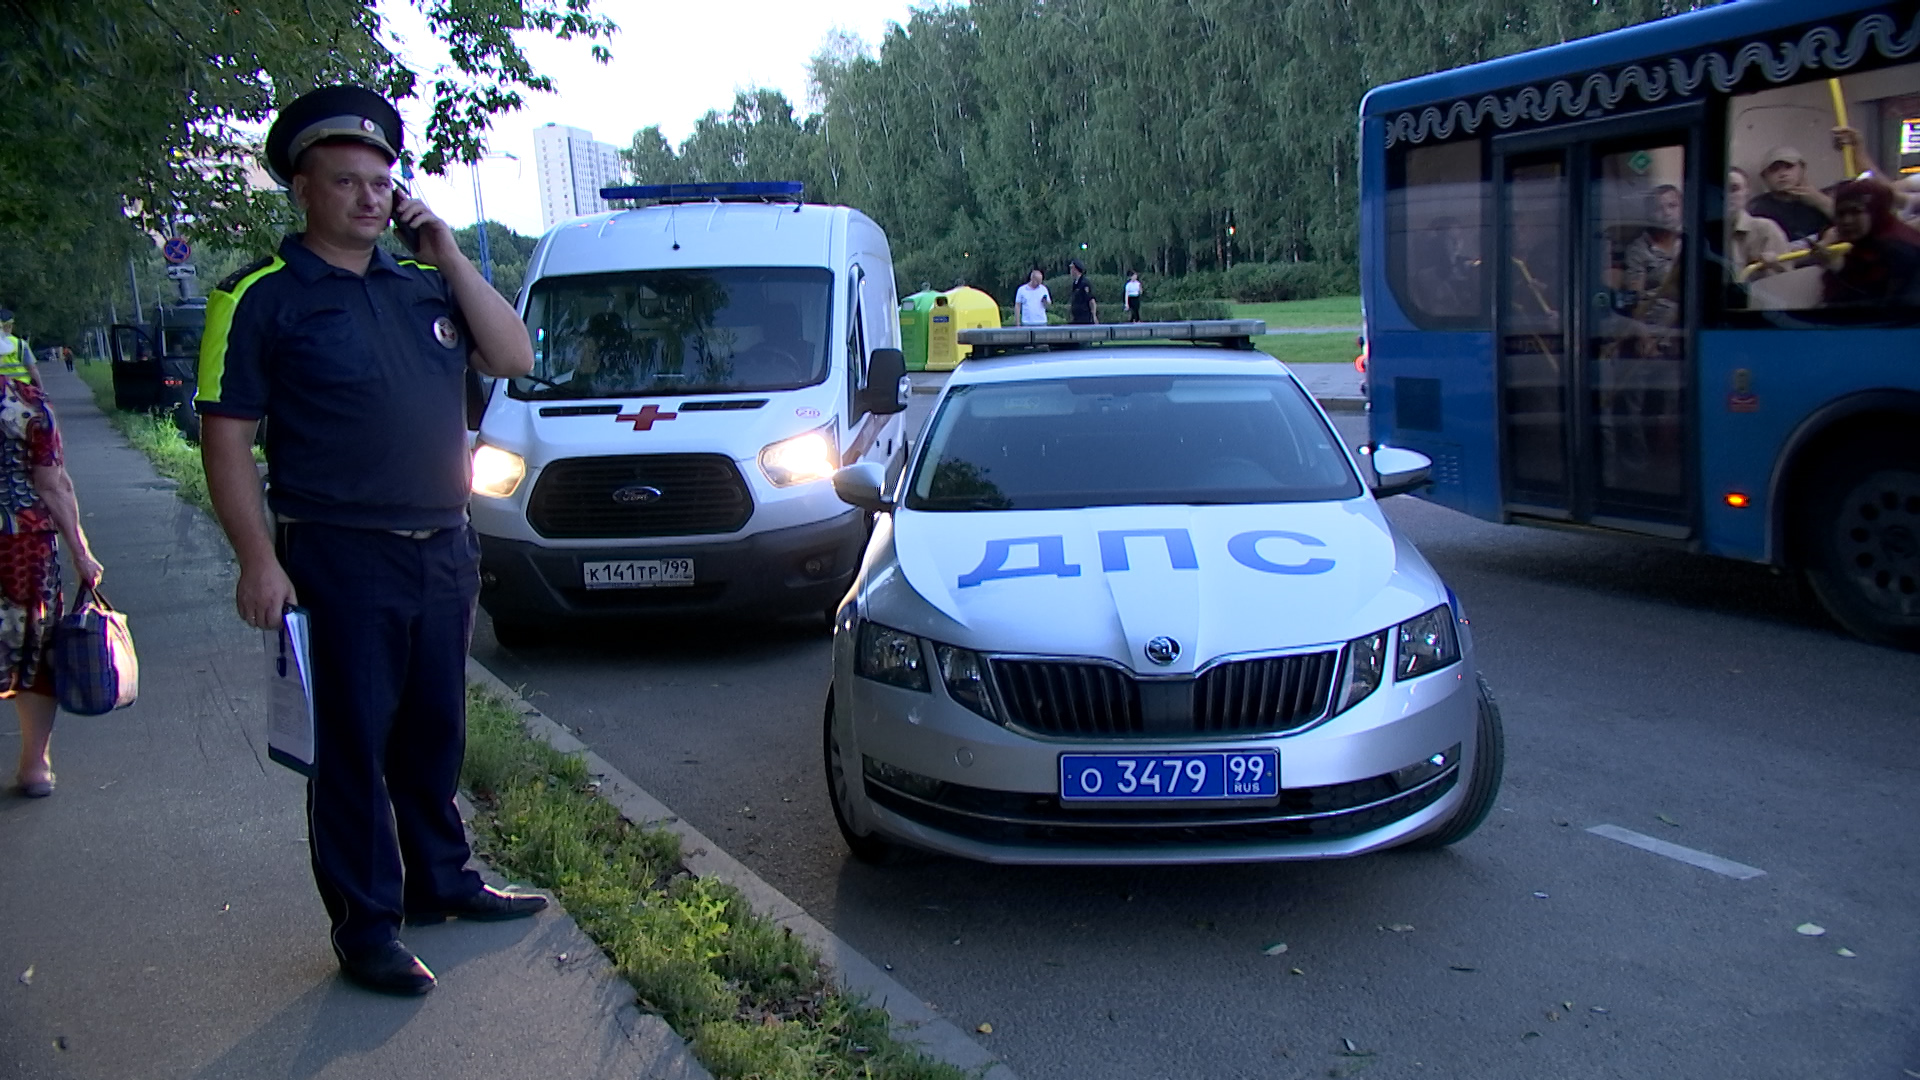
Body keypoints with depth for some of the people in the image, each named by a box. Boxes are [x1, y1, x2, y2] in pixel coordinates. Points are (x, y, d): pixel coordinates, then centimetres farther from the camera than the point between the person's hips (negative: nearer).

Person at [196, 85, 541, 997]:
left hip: (444, 550, 6)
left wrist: (450, 258, -3)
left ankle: (440, 880, 33)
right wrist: (259, 561, -15)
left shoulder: (425, 284, 12)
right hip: (341, 560, -6)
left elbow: (514, 358, 4)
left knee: (434, 733, 17)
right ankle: (366, 929, 12)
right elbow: (225, 437, -8)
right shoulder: (263, 299, -5)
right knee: (354, 747, 2)